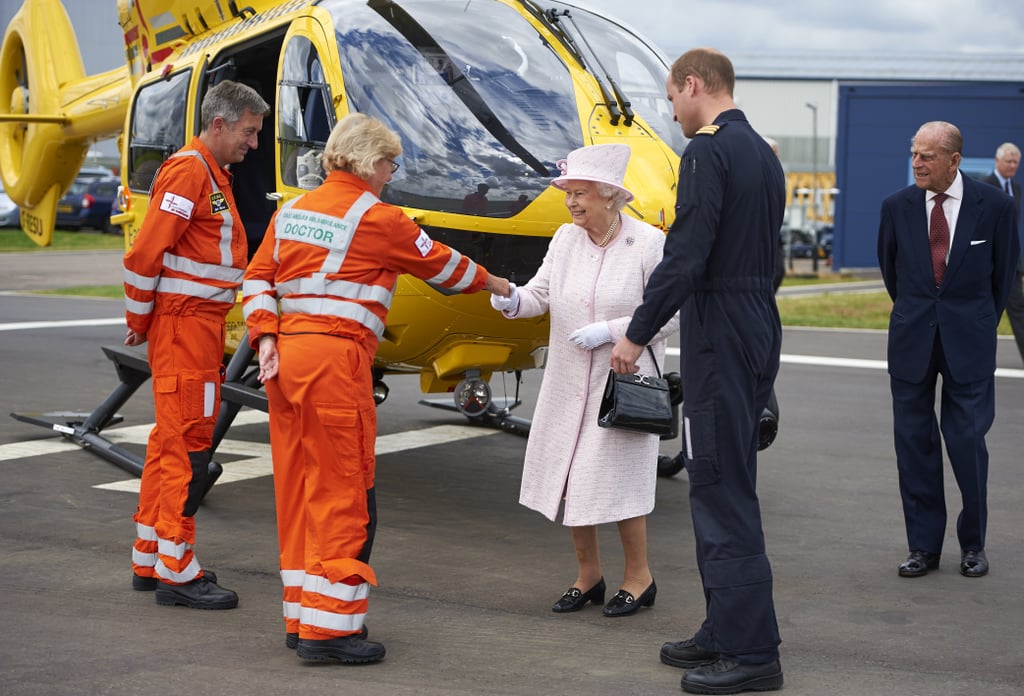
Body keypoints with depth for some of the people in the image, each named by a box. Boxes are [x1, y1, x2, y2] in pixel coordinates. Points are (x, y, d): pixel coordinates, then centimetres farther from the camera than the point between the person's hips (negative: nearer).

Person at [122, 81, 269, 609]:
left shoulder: (213, 174, 18)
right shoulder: (188, 171, -14)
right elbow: (146, 251, -18)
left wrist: (144, 318, 16)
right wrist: (140, 320, -9)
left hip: (201, 322, 10)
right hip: (184, 322, -10)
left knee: (173, 438, 14)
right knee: (188, 441, -7)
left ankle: (149, 559, 23)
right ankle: (175, 570, -3)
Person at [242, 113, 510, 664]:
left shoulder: (292, 211, 17)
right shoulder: (377, 218, -3)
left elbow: (257, 279, 11)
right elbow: (441, 264, 8)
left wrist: (265, 338, 4)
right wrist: (495, 285, 24)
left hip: (286, 353, 8)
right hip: (335, 355, -8)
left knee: (297, 487, 12)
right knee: (343, 490, -2)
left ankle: (301, 617, 19)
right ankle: (329, 626, -1)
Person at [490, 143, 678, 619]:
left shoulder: (649, 243, -11)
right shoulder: (565, 239, 4)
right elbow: (541, 294, 6)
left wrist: (609, 332, -18)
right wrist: (512, 300, -16)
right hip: (568, 383, 5)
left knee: (618, 478, -3)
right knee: (569, 477, 8)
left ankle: (638, 576, 17)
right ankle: (587, 575, 25)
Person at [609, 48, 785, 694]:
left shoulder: (709, 150, -13)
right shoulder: (763, 152, 16)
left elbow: (686, 257, -21)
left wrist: (636, 334, -13)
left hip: (719, 337, -10)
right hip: (759, 331, 10)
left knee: (722, 489, -6)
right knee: (722, 484, 16)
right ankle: (725, 631, 23)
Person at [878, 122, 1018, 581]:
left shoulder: (993, 206, -6)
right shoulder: (897, 207, 0)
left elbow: (1004, 271, 8)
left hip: (969, 340, -2)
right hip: (912, 338, 2)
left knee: (967, 440, -4)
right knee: (914, 441, 5)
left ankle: (973, 543, 14)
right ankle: (924, 546, 15)